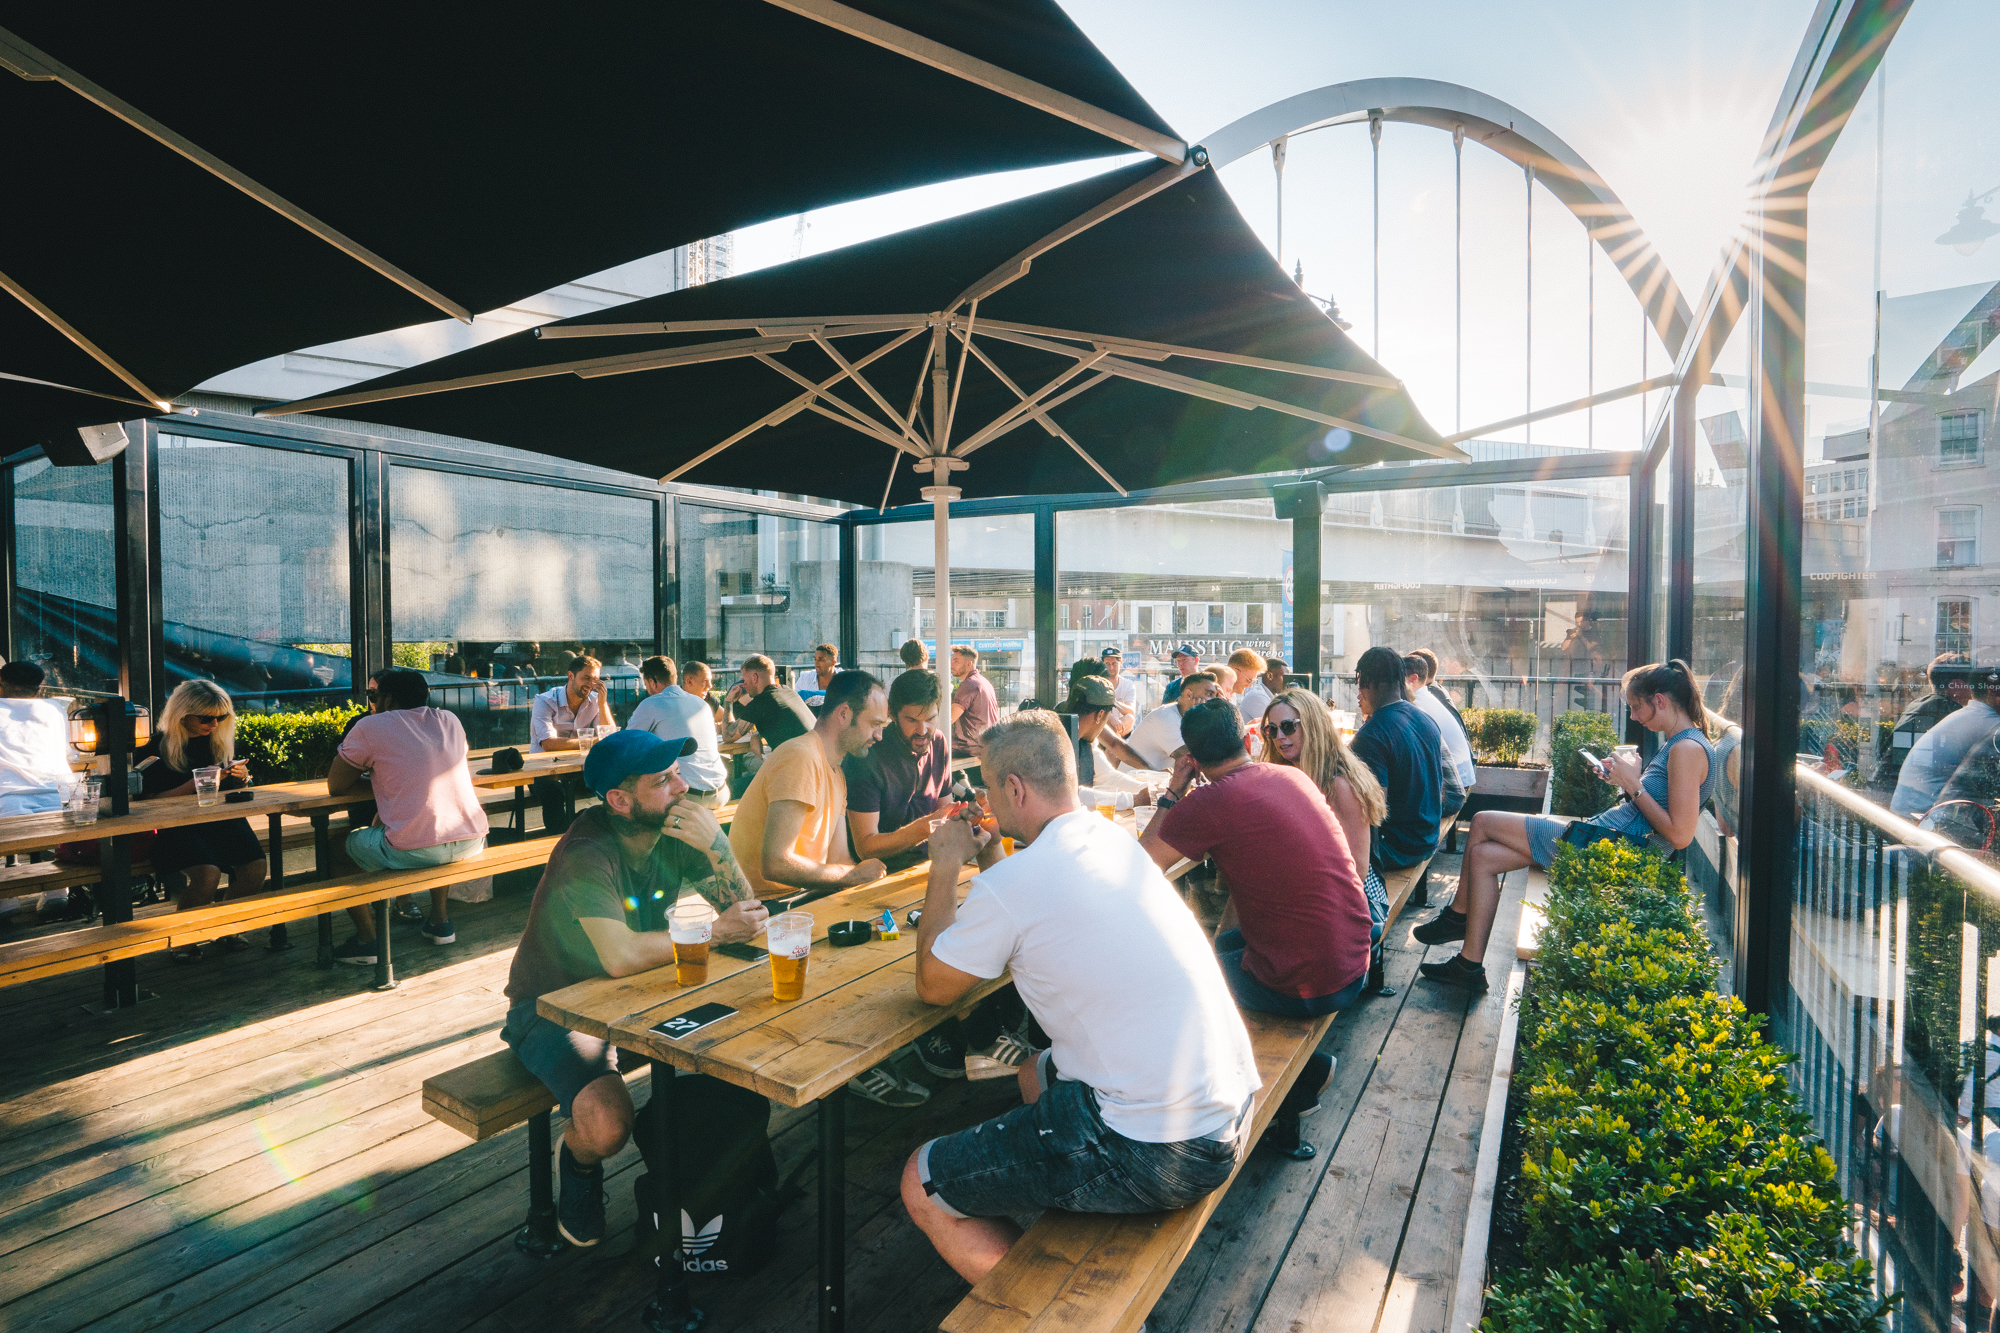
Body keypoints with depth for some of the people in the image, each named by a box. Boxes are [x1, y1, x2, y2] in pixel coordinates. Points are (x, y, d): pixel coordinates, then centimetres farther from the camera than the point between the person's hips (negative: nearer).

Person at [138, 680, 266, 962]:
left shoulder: (221, 739, 10)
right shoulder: (158, 745, -4)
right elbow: (150, 801, -6)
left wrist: (241, 777, -2)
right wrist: (194, 783, -18)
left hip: (221, 819, 4)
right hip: (177, 826, -4)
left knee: (255, 867, -22)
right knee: (207, 873, -31)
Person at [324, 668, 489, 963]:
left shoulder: (370, 726, 1)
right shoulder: (450, 721, 15)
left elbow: (335, 786, 9)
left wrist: (377, 783, 20)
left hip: (413, 852, -6)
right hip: (471, 843, 6)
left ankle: (366, 940, 21)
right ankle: (440, 922, 38)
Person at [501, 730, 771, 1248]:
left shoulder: (674, 832, -9)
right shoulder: (586, 857, -28)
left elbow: (745, 911, -8)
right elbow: (621, 956, -41)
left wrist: (713, 843, -25)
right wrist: (716, 932, -28)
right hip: (555, 1007, -5)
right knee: (607, 1125, -29)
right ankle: (579, 1167, 9)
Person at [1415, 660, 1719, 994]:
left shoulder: (1688, 749, -16)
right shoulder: (1676, 743, 15)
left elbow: (1681, 835, -22)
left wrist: (1634, 784, -15)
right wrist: (1624, 779, 7)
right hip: (1604, 834, 11)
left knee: (1483, 822, -3)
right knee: (1483, 855, 3)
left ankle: (1458, 916, 14)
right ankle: (1469, 965, 9)